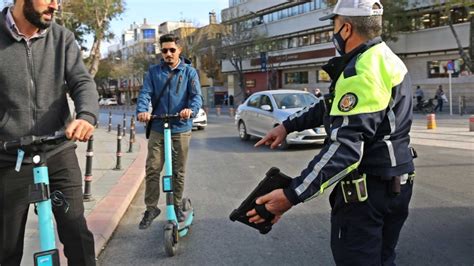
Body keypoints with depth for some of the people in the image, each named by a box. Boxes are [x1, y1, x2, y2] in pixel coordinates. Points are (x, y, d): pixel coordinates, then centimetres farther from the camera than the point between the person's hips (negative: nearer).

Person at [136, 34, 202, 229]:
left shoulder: (189, 72, 4)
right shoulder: (154, 72, 7)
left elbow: (197, 96, -7)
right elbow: (145, 93, -4)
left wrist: (191, 109, -29)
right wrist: (142, 110, -25)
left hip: (181, 129, 0)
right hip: (157, 129, 1)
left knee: (178, 171, 9)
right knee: (152, 170, -3)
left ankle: (177, 206, 26)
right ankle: (151, 208, 11)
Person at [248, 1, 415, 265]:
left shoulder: (362, 72, -23)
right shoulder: (387, 60, 11)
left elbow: (344, 148, -32)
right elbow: (333, 106, 18)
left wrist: (292, 195, -34)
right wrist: (288, 125, 14)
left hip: (367, 188, -10)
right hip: (397, 183, 10)